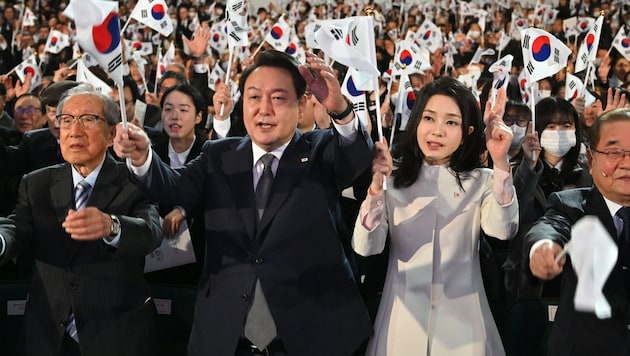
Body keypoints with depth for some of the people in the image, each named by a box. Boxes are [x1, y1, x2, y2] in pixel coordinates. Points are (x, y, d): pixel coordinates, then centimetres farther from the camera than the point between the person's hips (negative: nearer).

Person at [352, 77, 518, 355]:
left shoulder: (481, 182, 1)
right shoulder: (393, 180, 2)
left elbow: (502, 229, -19)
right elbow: (366, 247, -9)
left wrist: (501, 162, -29)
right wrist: (376, 186, -23)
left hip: (461, 317, 0)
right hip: (403, 317, 1)